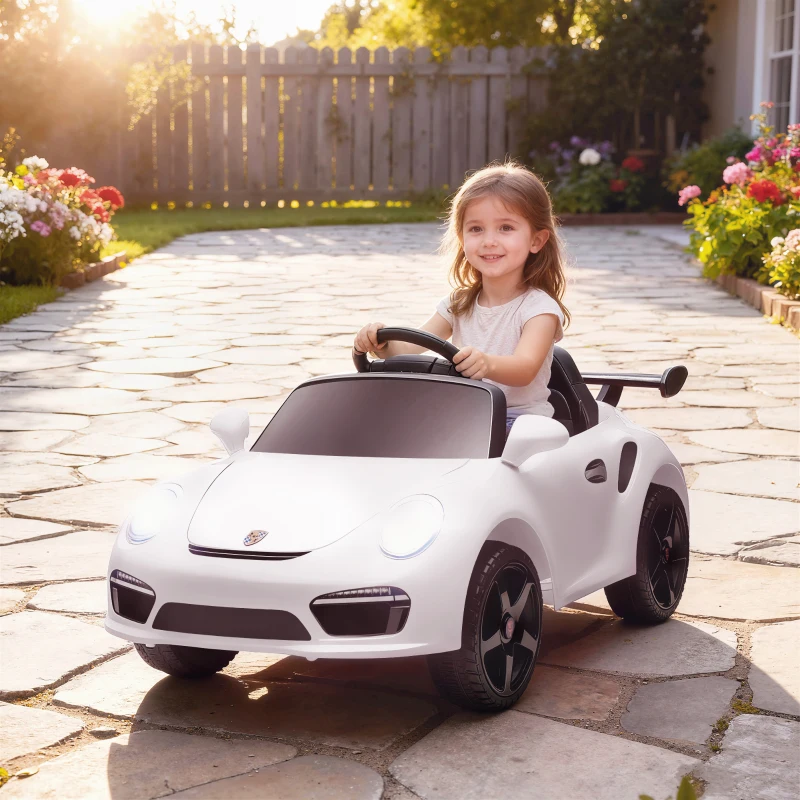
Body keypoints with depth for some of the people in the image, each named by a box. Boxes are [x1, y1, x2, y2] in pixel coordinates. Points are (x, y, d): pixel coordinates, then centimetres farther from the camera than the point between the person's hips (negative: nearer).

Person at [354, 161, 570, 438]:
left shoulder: (539, 308, -5)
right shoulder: (458, 305, 13)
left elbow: (526, 368, -24)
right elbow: (409, 350, 3)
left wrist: (488, 364, -48)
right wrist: (382, 344, -22)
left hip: (524, 425, -4)